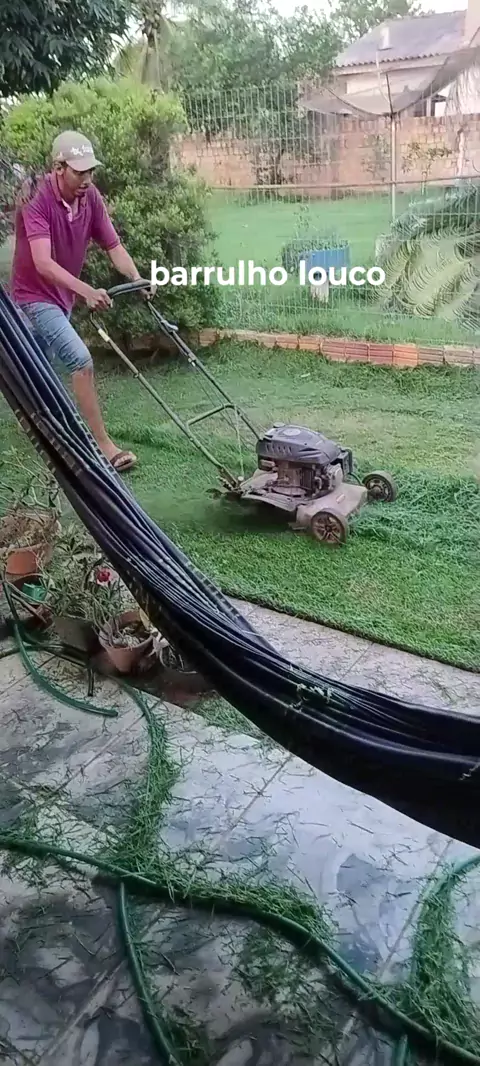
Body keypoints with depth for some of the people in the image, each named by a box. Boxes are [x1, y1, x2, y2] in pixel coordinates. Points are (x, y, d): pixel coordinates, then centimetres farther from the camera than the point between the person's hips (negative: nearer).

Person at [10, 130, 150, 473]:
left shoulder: (91, 197, -7)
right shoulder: (37, 201, -26)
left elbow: (114, 246, -6)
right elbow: (43, 264, -36)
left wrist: (138, 279, -26)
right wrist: (87, 291, -49)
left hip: (62, 296, 8)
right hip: (35, 296, -7)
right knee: (81, 360, -20)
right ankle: (104, 445, -16)